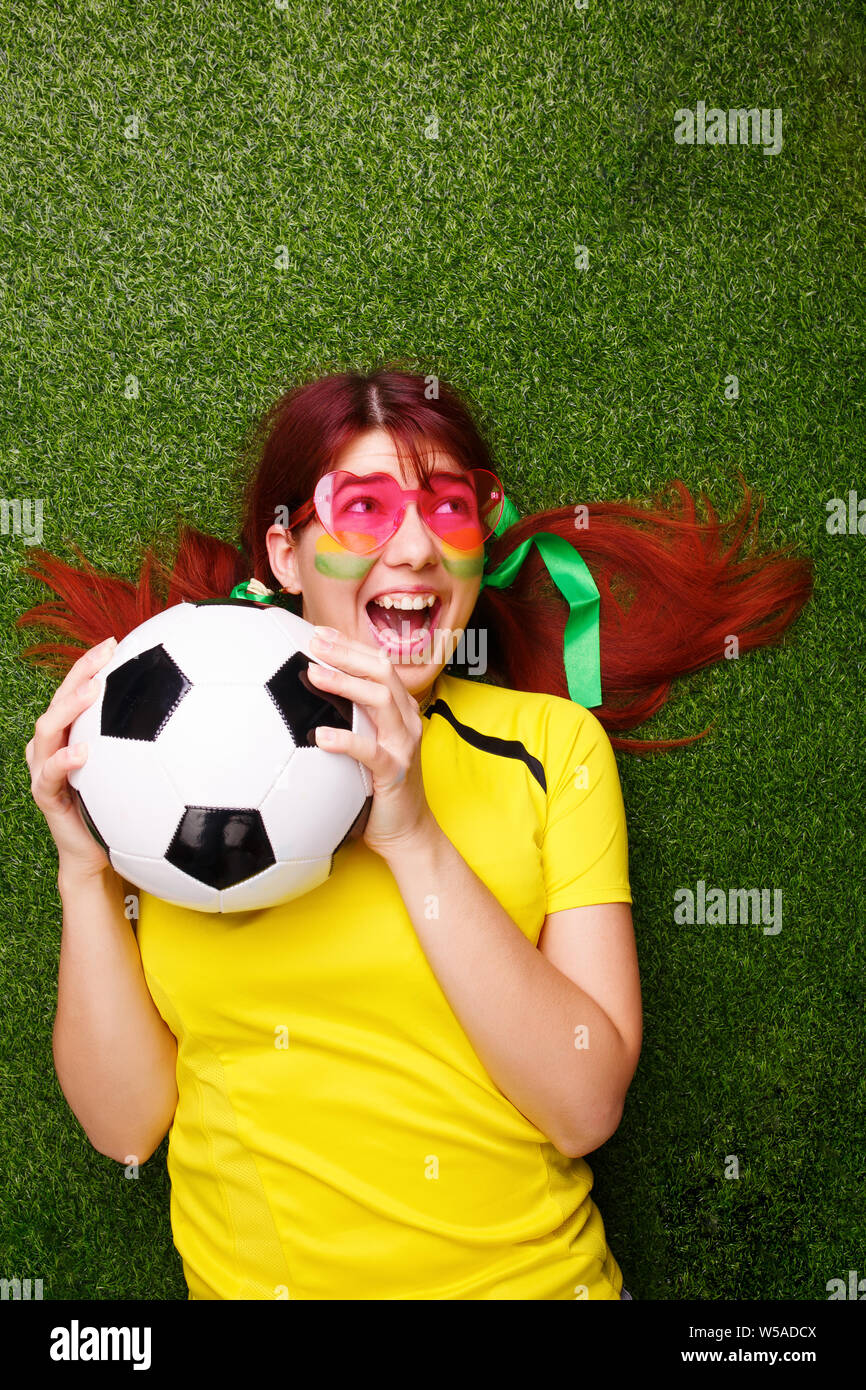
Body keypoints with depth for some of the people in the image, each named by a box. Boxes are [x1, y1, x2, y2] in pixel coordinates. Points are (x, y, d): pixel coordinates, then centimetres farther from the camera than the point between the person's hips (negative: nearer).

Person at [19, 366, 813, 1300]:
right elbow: (125, 1124, -1)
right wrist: (86, 870, -13)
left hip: (521, 1272, -1)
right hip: (242, 1273, 2)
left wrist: (413, 838, -19)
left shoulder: (550, 744, -2)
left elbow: (586, 1107, -11)